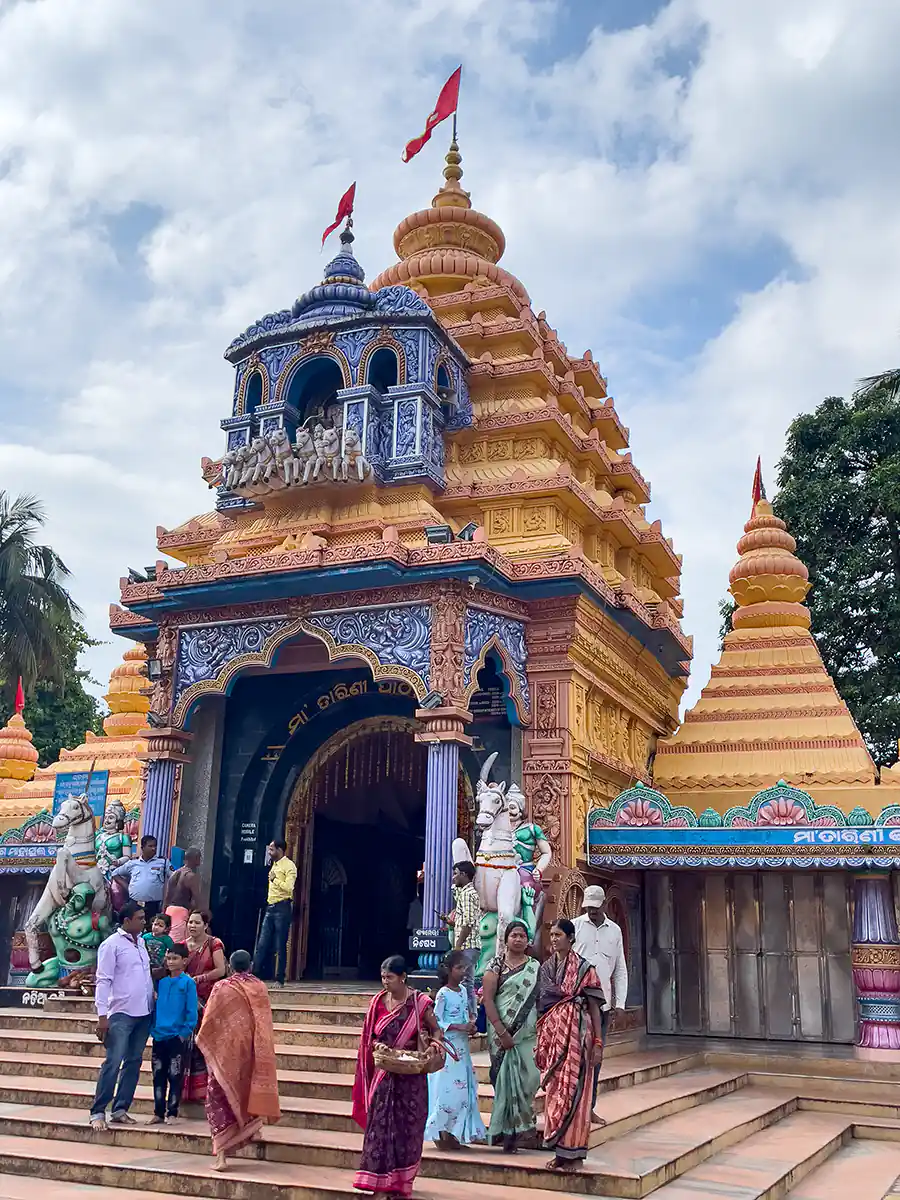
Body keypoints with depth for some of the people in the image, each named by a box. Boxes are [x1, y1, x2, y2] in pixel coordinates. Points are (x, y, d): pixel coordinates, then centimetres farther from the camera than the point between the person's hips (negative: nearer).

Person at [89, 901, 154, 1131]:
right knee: (113, 1063, -8)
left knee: (133, 1063, 8)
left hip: (144, 1013, 7)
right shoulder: (112, 944, -8)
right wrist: (102, 1016, -16)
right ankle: (97, 1112, 0)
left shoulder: (141, 942, 13)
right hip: (121, 1014, -7)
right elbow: (103, 981, -11)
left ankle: (120, 1110, 14)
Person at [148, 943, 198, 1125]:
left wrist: (185, 1033, -12)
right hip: (159, 1037, 5)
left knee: (175, 1077, 1)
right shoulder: (161, 982, 7)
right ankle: (158, 1112, 18)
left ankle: (172, 1113, 10)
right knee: (158, 1076, 10)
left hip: (177, 1037, -5)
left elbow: (191, 1011, -7)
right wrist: (152, 1029, 5)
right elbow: (155, 1007, 12)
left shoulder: (188, 983, -6)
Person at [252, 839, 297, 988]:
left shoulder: (289, 866, -9)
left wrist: (274, 880, -12)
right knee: (262, 944, 5)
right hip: (270, 907, 8)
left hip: (282, 907, -8)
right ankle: (254, 974, 5)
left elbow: (288, 887, -21)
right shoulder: (274, 865, 18)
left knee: (280, 946, -3)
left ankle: (279, 980, 2)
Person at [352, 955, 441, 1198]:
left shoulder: (419, 1002, -9)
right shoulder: (378, 1001, 1)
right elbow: (371, 1036, 11)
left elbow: (435, 1030, 0)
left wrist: (433, 1044, -19)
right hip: (384, 1072, 3)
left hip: (410, 1075, -3)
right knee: (380, 1123, 4)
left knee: (407, 1124, 4)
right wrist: (378, 1047, -7)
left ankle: (401, 1180, 17)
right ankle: (378, 1177, 14)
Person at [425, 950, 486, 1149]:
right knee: (448, 1089, -8)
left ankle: (453, 1134, 15)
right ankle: (440, 1133, 5)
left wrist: (470, 1026, 0)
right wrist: (459, 1027, -20)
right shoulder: (443, 994, -11)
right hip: (448, 1045, -7)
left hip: (462, 1046, 7)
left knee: (463, 1090, 7)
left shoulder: (463, 991, 9)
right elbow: (436, 1022, -13)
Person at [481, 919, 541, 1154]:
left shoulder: (535, 967, 10)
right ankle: (509, 1133, 11)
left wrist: (541, 1028, 0)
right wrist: (501, 1032, -14)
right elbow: (488, 999, -7)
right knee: (507, 1079, -1)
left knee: (529, 1077, -4)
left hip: (528, 1033, 3)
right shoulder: (496, 966, -1)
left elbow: (540, 999, 10)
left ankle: (521, 1128, 13)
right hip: (503, 1032, -3)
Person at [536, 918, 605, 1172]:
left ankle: (574, 1153, 5)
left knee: (572, 1091, -4)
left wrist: (597, 1042, -8)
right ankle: (560, 1150, 17)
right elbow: (540, 1004, 12)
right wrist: (539, 1041, 8)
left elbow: (594, 1006, -3)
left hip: (575, 1033, -5)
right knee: (554, 1091, 7)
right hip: (551, 1033, 5)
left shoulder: (583, 968, -3)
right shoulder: (546, 967, 11)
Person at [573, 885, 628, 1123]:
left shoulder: (615, 931, 10)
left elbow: (620, 970, 12)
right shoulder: (575, 926, -1)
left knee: (595, 1056, 10)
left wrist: (620, 1002, 5)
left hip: (602, 1003, 4)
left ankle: (589, 1107, 19)